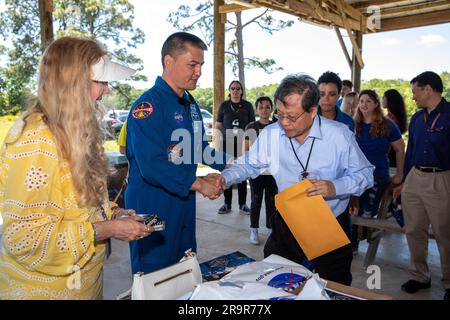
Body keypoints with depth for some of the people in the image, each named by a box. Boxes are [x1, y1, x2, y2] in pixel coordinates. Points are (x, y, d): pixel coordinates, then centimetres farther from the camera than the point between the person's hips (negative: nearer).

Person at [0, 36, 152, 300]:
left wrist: (111, 212, 0)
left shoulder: (76, 131, 3)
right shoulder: (35, 141, -25)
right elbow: (22, 236, -25)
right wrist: (105, 230, -23)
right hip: (45, 287, -8)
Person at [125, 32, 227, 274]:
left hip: (183, 203, 9)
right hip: (152, 206, -8)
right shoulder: (147, 106, -19)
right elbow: (152, 166, -28)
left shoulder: (190, 104, 10)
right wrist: (198, 183, -22)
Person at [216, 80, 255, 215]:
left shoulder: (247, 106, 6)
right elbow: (218, 125, 10)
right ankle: (227, 204, 14)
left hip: (243, 144, -1)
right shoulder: (224, 105, 8)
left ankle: (242, 204, 12)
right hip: (226, 144, 1)